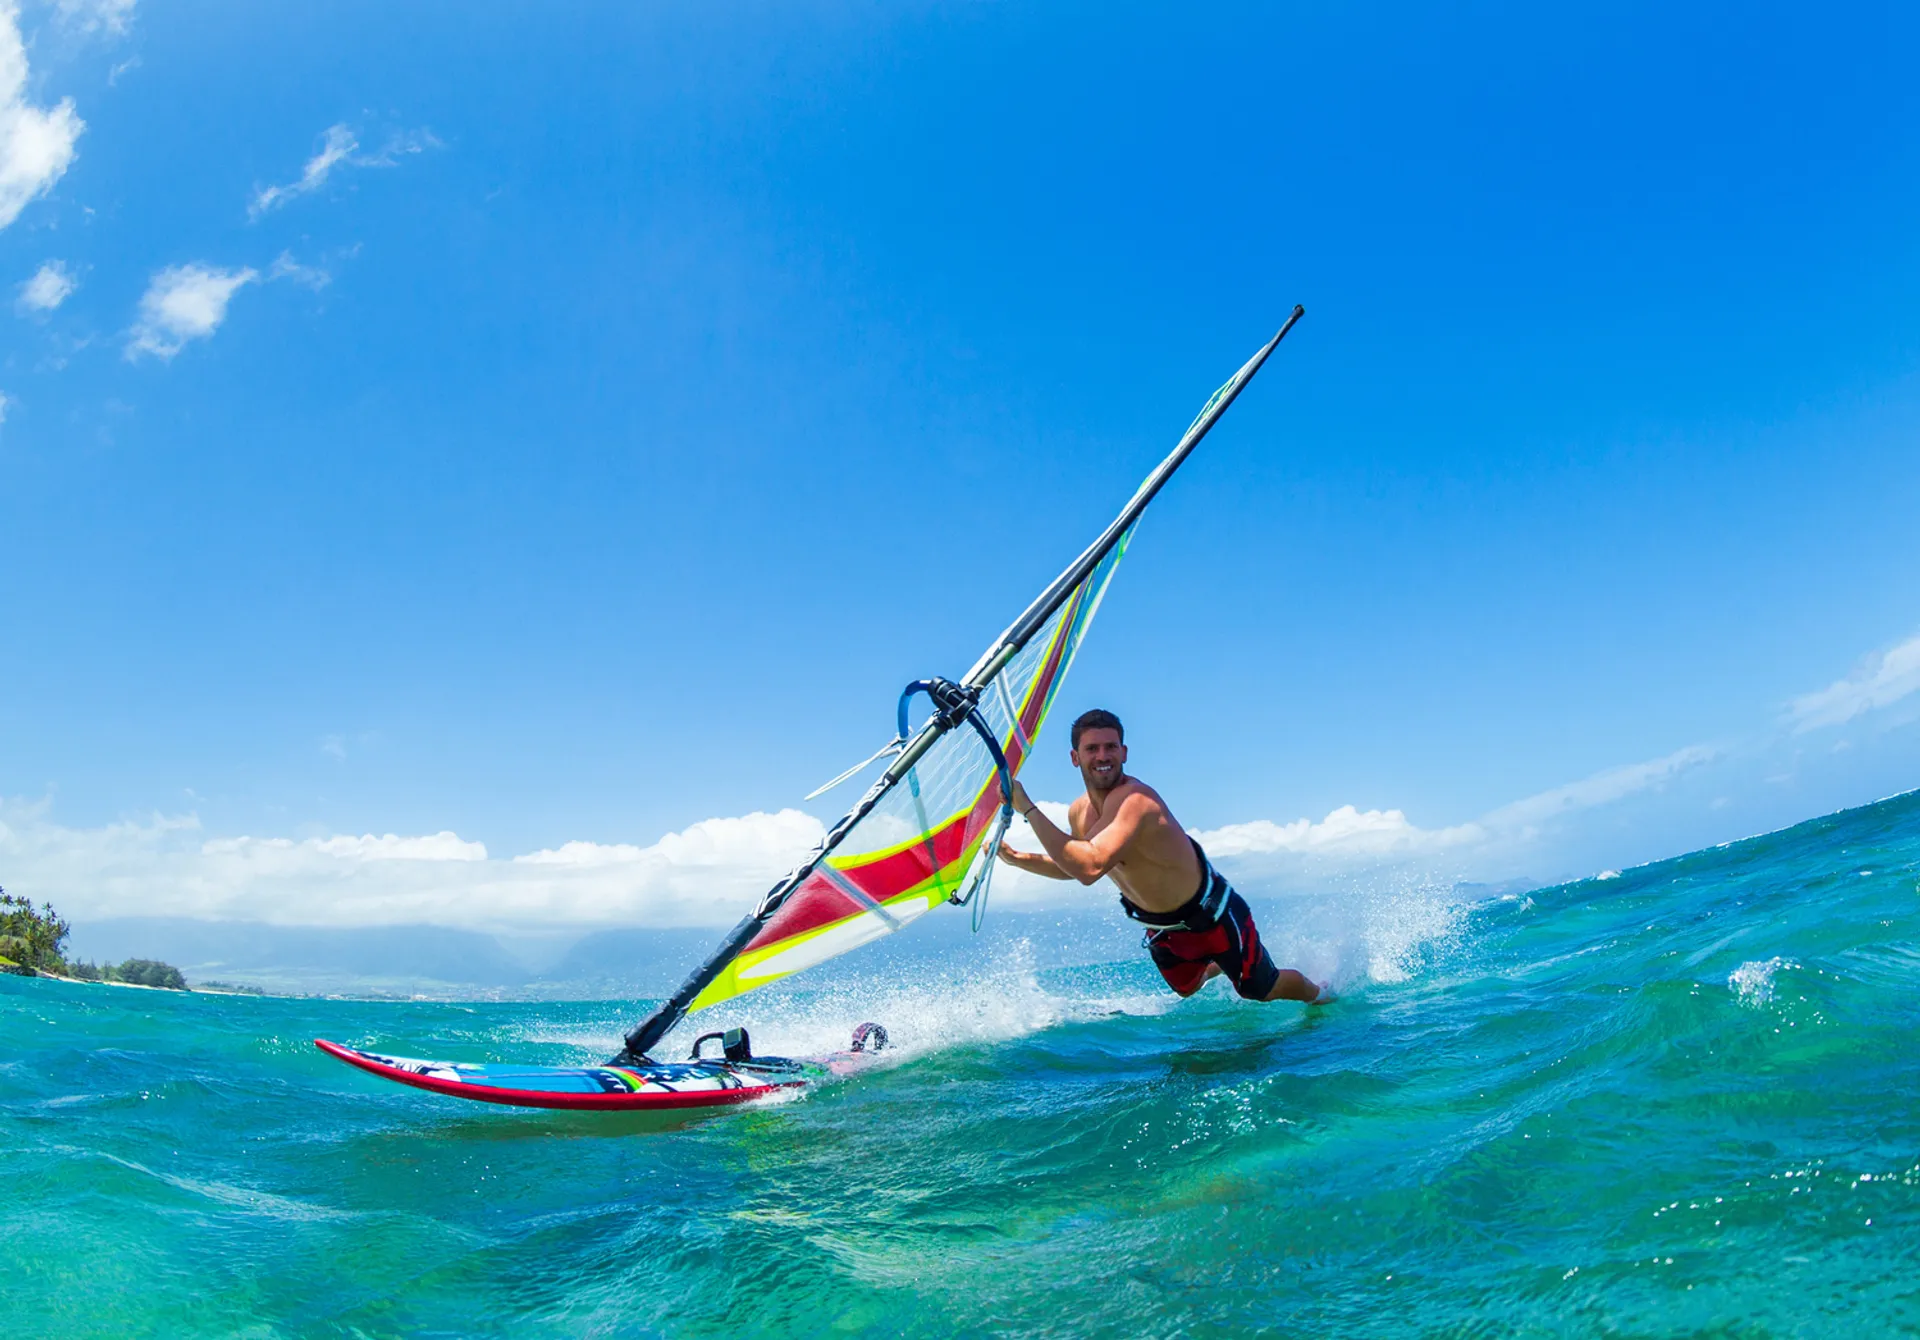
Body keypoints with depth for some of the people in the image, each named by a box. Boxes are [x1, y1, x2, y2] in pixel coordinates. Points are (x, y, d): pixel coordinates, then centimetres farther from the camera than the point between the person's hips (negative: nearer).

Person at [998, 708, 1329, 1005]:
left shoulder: (1134, 799, -36)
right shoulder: (1079, 812, -11)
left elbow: (1090, 867, -50)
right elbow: (1072, 866, 10)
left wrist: (1028, 809, -49)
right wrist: (1018, 858, -5)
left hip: (1212, 913, -7)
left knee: (1262, 991, 15)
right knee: (1186, 988, 29)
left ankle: (1319, 993, 46)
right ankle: (1220, 965, 61)